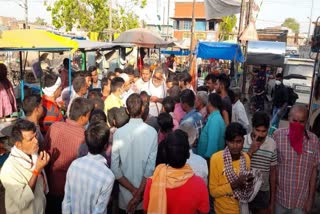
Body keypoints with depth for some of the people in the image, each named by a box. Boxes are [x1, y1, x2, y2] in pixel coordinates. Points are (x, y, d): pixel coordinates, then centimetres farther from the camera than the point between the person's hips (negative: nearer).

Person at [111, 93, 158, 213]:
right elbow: (151, 166, -15)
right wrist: (139, 194, -11)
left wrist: (133, 190, -6)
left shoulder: (118, 133, -12)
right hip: (146, 195, 0)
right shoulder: (152, 132, -13)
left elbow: (114, 168, -11)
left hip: (125, 194, 0)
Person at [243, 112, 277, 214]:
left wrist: (272, 201, 5)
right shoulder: (242, 141, -12)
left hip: (263, 193, 1)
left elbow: (272, 174, 1)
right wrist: (250, 151, -22)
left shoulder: (272, 144, -6)